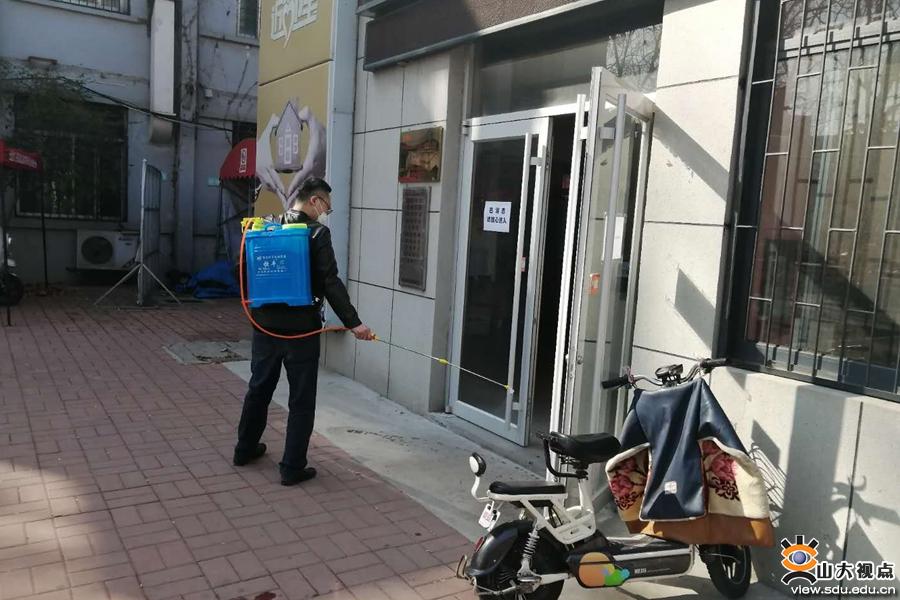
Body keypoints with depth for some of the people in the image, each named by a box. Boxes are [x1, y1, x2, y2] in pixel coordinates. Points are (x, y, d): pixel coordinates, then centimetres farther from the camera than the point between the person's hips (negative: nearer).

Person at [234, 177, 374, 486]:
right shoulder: (317, 232, -11)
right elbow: (330, 283, -18)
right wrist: (353, 322, -16)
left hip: (265, 324, 6)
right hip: (300, 327, -6)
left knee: (258, 388, 21)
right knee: (301, 399, 4)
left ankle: (245, 449, 36)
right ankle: (292, 467, 9)